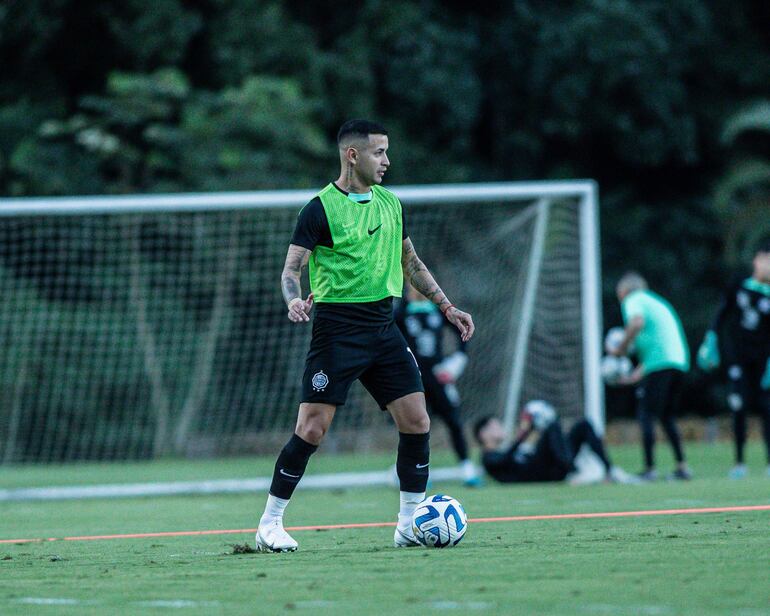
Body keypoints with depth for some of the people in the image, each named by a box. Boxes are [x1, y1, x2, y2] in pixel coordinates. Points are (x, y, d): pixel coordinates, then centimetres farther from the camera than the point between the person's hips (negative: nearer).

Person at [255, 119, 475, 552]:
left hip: (383, 328, 6)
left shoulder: (390, 203, 12)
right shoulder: (321, 208, -7)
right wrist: (294, 299, -32)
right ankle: (270, 525, 3)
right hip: (337, 331, -6)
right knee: (312, 429, -9)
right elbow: (292, 268, -11)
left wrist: (447, 307, 21)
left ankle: (410, 525, 9)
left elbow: (410, 262, 24)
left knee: (416, 422, -2)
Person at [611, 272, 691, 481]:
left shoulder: (633, 301, 5)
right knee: (668, 417, 16)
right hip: (680, 362, 8)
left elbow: (637, 322, -19)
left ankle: (649, 469, -9)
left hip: (659, 365, -8)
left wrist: (622, 348, -8)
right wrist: (637, 374, 32)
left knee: (647, 416, -4)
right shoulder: (656, 302, 30)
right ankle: (682, 466, 11)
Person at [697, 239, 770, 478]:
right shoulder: (738, 289, 3)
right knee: (739, 408, -6)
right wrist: (710, 342, 8)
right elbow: (721, 317, 12)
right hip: (737, 357, 1)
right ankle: (739, 462, -1)